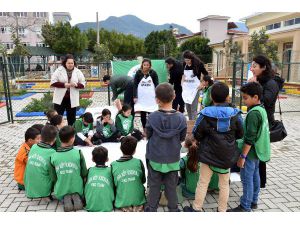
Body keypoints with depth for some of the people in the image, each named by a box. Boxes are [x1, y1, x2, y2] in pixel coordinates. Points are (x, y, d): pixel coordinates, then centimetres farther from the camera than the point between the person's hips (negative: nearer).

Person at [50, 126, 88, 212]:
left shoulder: (53, 156, -12)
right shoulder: (78, 153, -17)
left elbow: (53, 177, -4)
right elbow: (84, 173, -7)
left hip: (60, 192, 1)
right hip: (77, 189, -1)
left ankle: (66, 199, 0)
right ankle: (76, 197, -2)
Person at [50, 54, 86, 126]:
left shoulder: (78, 72, 2)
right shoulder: (59, 70, -3)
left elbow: (83, 84, 3)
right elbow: (53, 82, -7)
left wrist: (76, 85, -18)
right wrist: (64, 84, -19)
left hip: (72, 99, 2)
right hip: (60, 98, -1)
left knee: (72, 119, 10)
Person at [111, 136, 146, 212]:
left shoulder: (113, 165, -12)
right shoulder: (139, 162, -11)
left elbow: (113, 185, -2)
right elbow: (143, 180, 2)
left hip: (122, 202, 1)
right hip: (138, 200, 0)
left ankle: (125, 208, 13)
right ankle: (138, 206, 12)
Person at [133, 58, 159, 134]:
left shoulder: (153, 73, -4)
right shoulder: (138, 73, -4)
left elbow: (156, 85, 1)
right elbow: (135, 85, -1)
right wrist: (135, 96, -6)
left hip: (151, 97, -1)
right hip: (141, 97, 1)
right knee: (142, 114, 8)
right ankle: (144, 130, 21)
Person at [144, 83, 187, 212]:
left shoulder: (152, 117, -18)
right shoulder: (181, 118, -14)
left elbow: (148, 135, -4)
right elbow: (182, 138, -2)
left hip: (155, 158, -1)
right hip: (173, 159, 1)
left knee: (154, 186, 16)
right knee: (171, 187, 17)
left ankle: (151, 209, 30)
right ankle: (173, 209, 31)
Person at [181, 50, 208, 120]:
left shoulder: (198, 64, -11)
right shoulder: (184, 64, 1)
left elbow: (206, 75, -2)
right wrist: (182, 83, 10)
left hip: (195, 88, -5)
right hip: (186, 88, 5)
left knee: (193, 108, -5)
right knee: (187, 107, 11)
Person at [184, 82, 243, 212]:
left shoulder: (205, 114, -16)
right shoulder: (235, 114, -10)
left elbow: (196, 134, -9)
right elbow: (240, 134, 2)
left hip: (208, 154, -2)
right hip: (227, 155, 2)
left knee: (203, 183, 12)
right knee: (224, 184, 18)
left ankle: (196, 208, 25)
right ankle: (222, 210, 31)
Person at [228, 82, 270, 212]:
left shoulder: (253, 113, -24)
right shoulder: (262, 110, 6)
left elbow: (249, 138, -25)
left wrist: (242, 156, -19)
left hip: (250, 152, -10)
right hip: (258, 151, 10)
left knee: (247, 179, 1)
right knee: (255, 176, 19)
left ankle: (245, 207, 13)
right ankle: (253, 201, 34)